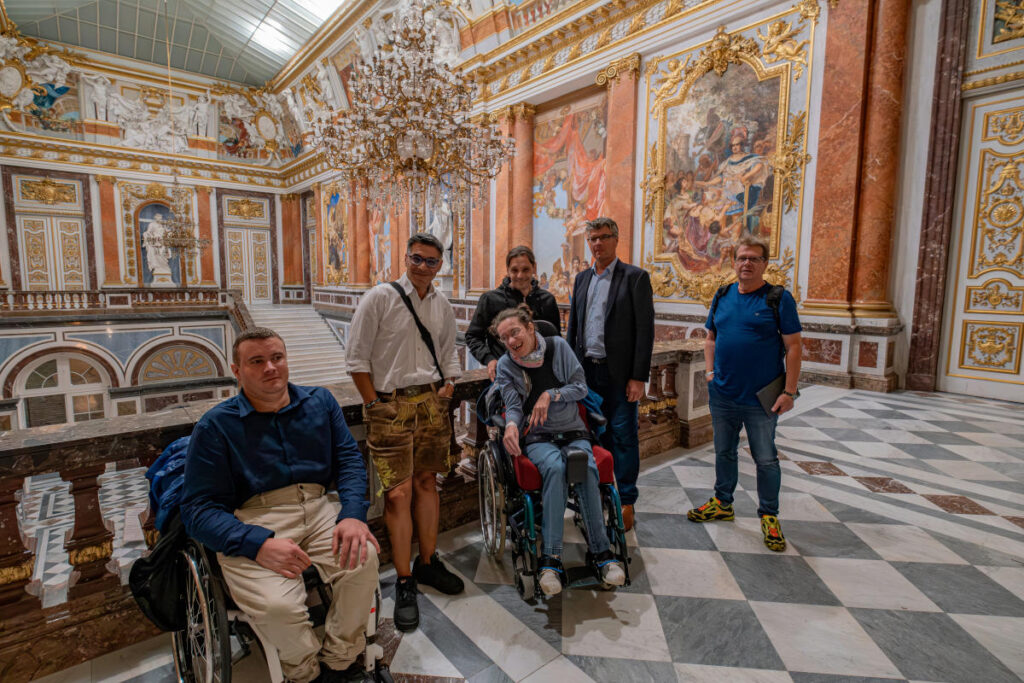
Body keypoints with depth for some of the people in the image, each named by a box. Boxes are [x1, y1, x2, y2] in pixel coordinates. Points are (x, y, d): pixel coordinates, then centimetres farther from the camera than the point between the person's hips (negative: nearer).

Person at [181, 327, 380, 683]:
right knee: (277, 604, -28)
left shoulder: (319, 401, 8)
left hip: (317, 510, 3)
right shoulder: (215, 426, -1)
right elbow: (199, 509, -6)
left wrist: (353, 514, -15)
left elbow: (349, 458, 5)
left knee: (363, 558, -25)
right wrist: (259, 544, -23)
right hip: (250, 524, -2)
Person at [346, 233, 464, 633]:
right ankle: (404, 584, 11)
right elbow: (357, 357, -6)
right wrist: (374, 404, -8)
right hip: (390, 404, -5)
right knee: (399, 492, -4)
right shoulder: (380, 298, -6)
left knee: (427, 482, 13)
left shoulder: (443, 307, 11)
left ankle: (427, 562, 29)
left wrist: (448, 383, 5)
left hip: (432, 402, 5)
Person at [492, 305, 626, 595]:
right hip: (538, 437, -1)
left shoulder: (558, 346, 0)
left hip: (573, 431, 1)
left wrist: (550, 395, -15)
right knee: (555, 467, -34)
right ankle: (551, 558, -28)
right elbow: (513, 407, -6)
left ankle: (601, 550, -16)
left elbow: (581, 387, 0)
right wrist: (511, 425, -29)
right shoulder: (506, 365, 1)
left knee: (586, 467, -31)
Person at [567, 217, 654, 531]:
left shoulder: (635, 277, -4)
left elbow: (645, 329, -9)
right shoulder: (582, 278, 13)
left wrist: (639, 376, -14)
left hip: (619, 373, -5)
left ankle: (626, 502, 18)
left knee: (624, 438, 3)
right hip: (586, 371, 5)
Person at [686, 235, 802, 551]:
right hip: (722, 394, 5)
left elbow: (793, 347, -8)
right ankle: (722, 504, 34)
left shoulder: (779, 298, -6)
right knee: (724, 452, 17)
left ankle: (769, 516, 25)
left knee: (766, 459, 7)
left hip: (760, 398, -4)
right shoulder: (722, 296, 7)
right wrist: (710, 372, 4)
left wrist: (789, 392, -13)